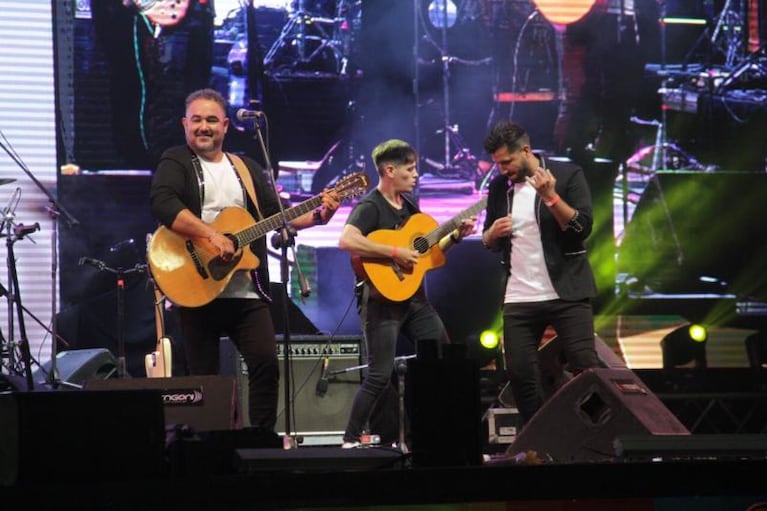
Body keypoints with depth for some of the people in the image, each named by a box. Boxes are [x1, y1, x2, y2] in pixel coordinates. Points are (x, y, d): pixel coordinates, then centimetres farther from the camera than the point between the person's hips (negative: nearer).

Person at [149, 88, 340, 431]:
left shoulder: (247, 170, 17)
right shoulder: (176, 164, 1)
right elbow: (162, 204, -19)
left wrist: (317, 216, -2)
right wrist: (211, 235, -26)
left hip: (246, 291, 4)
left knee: (266, 363, -7)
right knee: (204, 376, 1)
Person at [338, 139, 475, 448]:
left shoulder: (408, 205, 14)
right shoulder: (370, 207, -13)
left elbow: (425, 251, 22)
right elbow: (347, 240, -31)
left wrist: (455, 236, 8)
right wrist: (395, 253, -28)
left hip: (415, 299, 9)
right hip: (383, 300, -9)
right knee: (380, 376, -12)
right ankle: (350, 441, -2)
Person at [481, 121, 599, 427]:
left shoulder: (567, 174, -4)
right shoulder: (499, 187, 10)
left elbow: (582, 228, -13)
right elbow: (489, 242, 18)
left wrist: (550, 197, -23)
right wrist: (493, 232, -5)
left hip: (566, 293, -4)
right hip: (518, 298, 4)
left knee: (586, 368, -8)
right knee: (519, 372, 2)